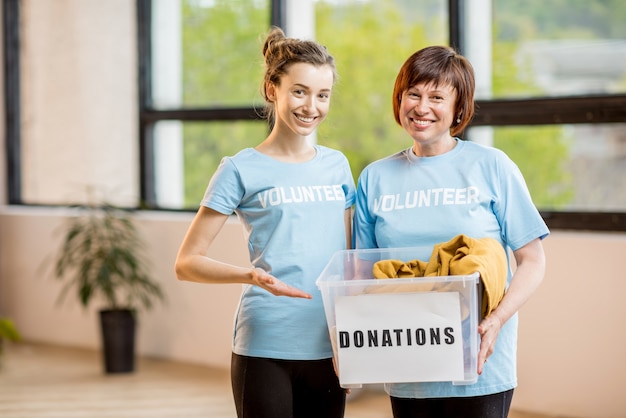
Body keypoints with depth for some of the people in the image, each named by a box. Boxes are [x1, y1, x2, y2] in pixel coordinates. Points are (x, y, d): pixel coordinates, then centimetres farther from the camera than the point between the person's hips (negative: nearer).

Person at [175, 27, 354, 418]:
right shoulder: (242, 170, -3)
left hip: (327, 351, 4)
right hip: (265, 351, -4)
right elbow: (187, 262, -4)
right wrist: (251, 276, -20)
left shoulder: (337, 165, 11)